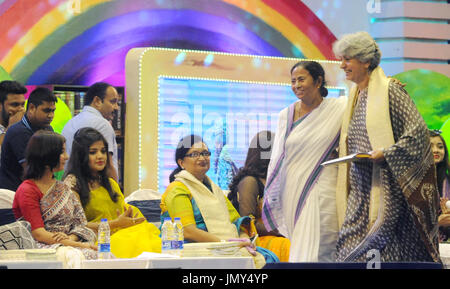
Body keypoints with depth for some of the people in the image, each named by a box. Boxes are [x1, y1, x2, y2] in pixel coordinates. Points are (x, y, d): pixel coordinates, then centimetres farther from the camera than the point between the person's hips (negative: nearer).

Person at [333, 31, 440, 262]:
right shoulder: (355, 96, 17)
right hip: (360, 188, 7)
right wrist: (343, 153, 10)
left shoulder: (390, 91, -7)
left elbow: (418, 132, -12)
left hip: (386, 187, -7)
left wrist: (386, 154, -18)